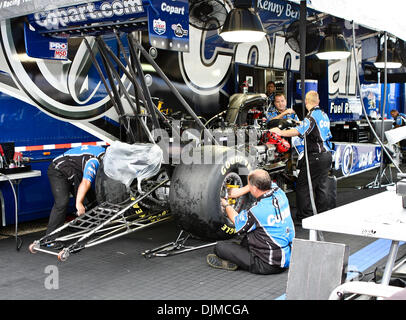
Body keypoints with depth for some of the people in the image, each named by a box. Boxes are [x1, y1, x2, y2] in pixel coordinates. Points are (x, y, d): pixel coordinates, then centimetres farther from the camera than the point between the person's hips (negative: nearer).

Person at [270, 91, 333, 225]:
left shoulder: (311, 116, -14)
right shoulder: (324, 115, 13)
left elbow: (298, 131, -27)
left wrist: (281, 132, -25)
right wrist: (302, 123, 38)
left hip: (316, 157, -9)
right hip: (327, 154, 9)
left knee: (303, 186, -3)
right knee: (322, 186, 15)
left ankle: (304, 217, -2)